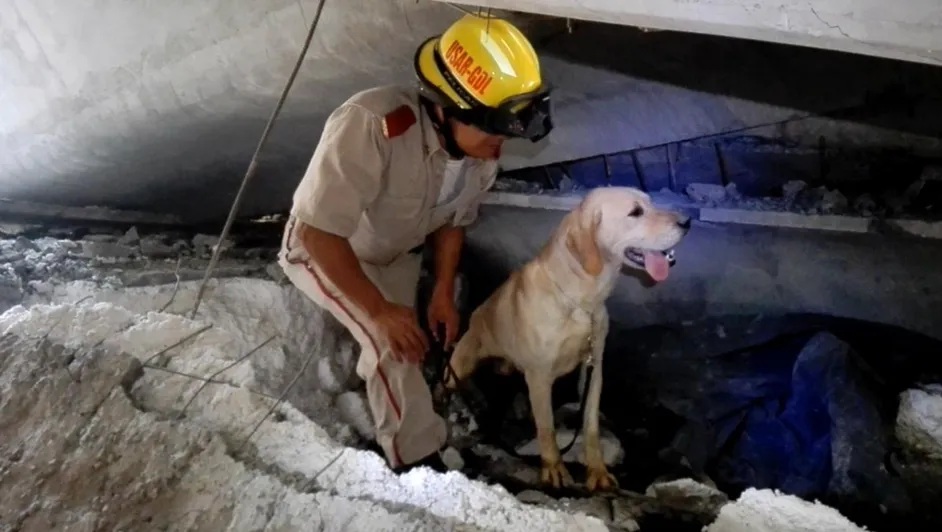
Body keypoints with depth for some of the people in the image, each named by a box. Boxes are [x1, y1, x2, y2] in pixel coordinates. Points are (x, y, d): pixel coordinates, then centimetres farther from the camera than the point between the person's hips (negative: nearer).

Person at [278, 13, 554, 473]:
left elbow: (452, 221, -2)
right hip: (323, 248, -6)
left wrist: (443, 292, -6)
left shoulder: (483, 155, -22)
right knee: (390, 345, -23)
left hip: (397, 253, 6)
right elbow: (319, 232, -38)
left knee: (398, 344, 20)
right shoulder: (369, 126, -44)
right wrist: (379, 310, -35)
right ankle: (418, 461, -6)